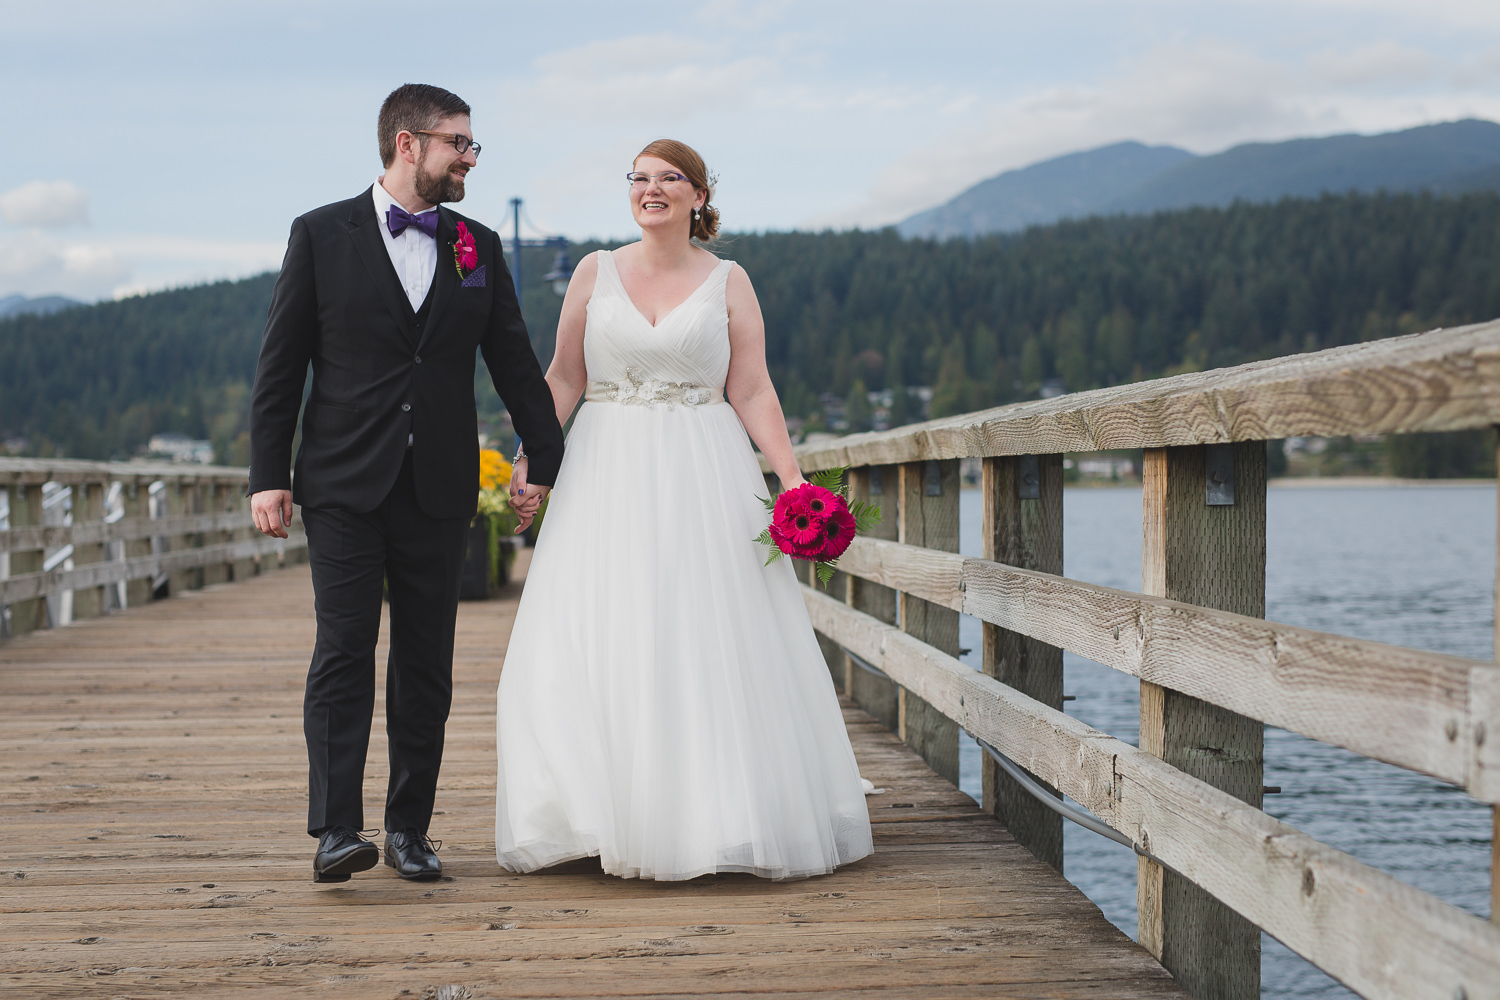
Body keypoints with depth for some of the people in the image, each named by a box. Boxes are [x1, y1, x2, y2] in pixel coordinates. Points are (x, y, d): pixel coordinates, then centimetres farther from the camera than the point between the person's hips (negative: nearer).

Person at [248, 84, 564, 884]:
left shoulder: (477, 247, 10)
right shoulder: (322, 234, 2)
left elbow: (515, 364, 14)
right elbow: (280, 365, 1)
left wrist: (547, 462, 11)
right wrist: (267, 476, -4)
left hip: (439, 490, 3)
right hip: (344, 486, -3)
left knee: (426, 665, 5)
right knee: (344, 651, -9)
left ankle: (409, 830, 13)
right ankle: (335, 831, -9)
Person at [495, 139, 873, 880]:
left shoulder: (728, 282, 5)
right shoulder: (596, 272, 8)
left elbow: (751, 392, 1)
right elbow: (564, 378, 8)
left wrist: (792, 478, -8)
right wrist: (531, 455, -3)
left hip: (704, 480, -1)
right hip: (608, 477, 1)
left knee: (710, 645, -3)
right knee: (596, 645, -3)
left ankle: (717, 817, 7)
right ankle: (615, 816, 6)